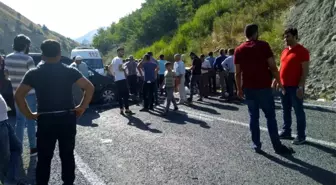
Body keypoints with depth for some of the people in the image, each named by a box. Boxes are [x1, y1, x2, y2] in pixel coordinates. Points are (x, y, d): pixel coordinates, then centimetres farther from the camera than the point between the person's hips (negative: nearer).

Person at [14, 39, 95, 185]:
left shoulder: (33, 73, -1)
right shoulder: (70, 71, -1)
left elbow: (19, 95, -8)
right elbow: (90, 88, -7)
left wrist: (28, 114, 0)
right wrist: (82, 107, -1)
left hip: (45, 121, -1)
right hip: (67, 119, 1)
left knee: (44, 158, 11)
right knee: (67, 155, 13)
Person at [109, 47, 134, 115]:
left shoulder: (114, 59, 18)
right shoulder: (120, 59, -10)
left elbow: (110, 67, 23)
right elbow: (120, 68, -22)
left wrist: (113, 74, 21)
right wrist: (124, 69, -4)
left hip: (116, 79, 9)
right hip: (122, 79, -9)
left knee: (119, 95, 8)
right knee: (126, 94, -6)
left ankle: (121, 109, 9)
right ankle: (127, 109, -6)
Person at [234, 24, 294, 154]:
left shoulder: (238, 50, 4)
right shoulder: (263, 45, -6)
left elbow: (238, 73, 5)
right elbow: (273, 67, -8)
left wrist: (239, 89, 13)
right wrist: (279, 82, 1)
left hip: (248, 88, 3)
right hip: (264, 87, -3)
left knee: (253, 117, 10)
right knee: (270, 116, 4)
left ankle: (256, 144, 13)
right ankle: (277, 146, 10)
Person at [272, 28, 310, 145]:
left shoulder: (302, 51, -10)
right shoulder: (285, 51, 12)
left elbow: (305, 70, -14)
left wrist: (301, 86, -19)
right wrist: (276, 80, 13)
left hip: (295, 87, -7)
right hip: (284, 86, 7)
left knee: (298, 111, 1)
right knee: (286, 111, 14)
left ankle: (301, 136, 11)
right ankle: (286, 132, 25)